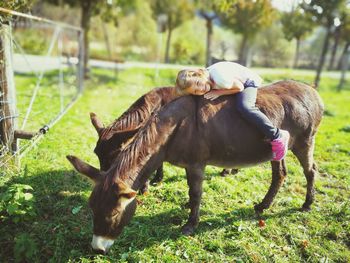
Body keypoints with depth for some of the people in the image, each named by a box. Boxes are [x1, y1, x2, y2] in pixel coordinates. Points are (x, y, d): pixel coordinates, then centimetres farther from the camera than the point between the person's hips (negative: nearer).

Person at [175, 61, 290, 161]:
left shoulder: (220, 78, -38)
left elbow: (239, 87, -22)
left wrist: (219, 92, -25)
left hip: (248, 82, -8)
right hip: (236, 82, 8)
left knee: (244, 107, -34)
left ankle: (277, 136, -22)